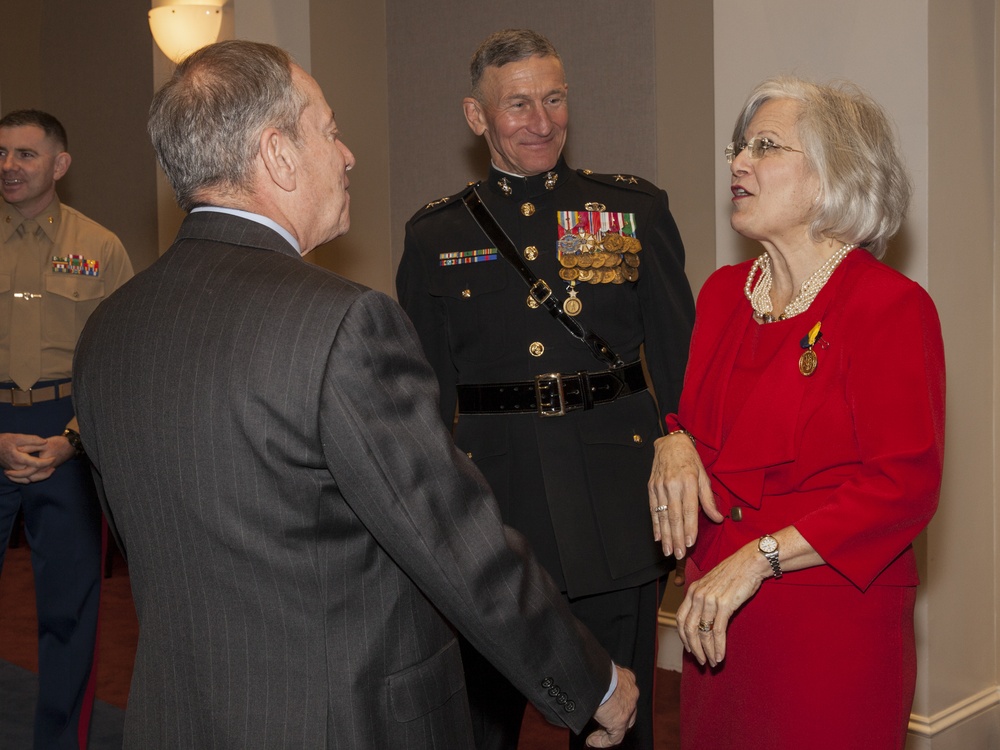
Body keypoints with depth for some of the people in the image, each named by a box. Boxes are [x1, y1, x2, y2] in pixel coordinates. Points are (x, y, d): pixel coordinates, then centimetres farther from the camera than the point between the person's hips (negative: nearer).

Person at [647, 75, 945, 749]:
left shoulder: (892, 306, -12)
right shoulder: (724, 292, 8)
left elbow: (905, 488, -17)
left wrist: (759, 558, -20)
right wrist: (675, 441, -4)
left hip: (834, 624, -6)